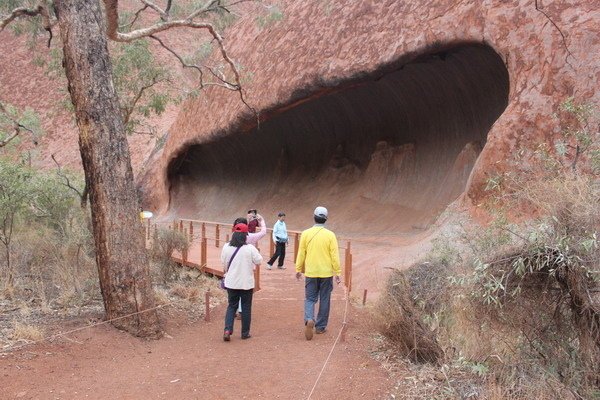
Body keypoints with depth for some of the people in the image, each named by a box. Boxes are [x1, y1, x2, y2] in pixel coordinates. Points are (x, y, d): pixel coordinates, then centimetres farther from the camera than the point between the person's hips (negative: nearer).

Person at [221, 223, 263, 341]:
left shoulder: (226, 247, -6)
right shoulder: (250, 248, -16)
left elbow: (223, 262, 7)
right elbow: (259, 261, -6)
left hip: (231, 283, 3)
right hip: (247, 283, -2)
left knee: (231, 306, 14)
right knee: (246, 308, 11)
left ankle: (227, 329, -2)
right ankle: (245, 333, 18)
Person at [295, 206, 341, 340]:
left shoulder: (306, 234, -4)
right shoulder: (330, 235, -7)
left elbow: (301, 253, 1)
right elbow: (335, 255, -7)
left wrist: (298, 269, 11)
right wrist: (337, 272, 1)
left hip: (310, 273, 1)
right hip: (326, 273, -1)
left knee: (310, 299, 8)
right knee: (324, 300, 12)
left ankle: (309, 319, -17)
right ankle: (320, 326, 18)